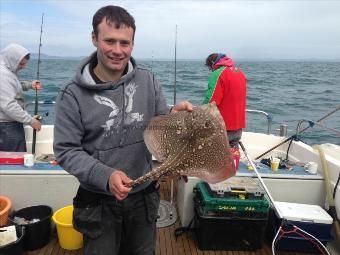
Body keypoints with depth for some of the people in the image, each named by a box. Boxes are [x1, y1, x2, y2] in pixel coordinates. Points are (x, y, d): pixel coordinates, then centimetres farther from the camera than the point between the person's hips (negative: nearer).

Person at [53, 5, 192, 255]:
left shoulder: (148, 81, -6)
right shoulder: (73, 94, -14)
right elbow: (66, 150, -12)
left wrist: (174, 115, -20)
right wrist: (105, 176, -26)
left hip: (144, 196, 3)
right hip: (99, 202, -2)